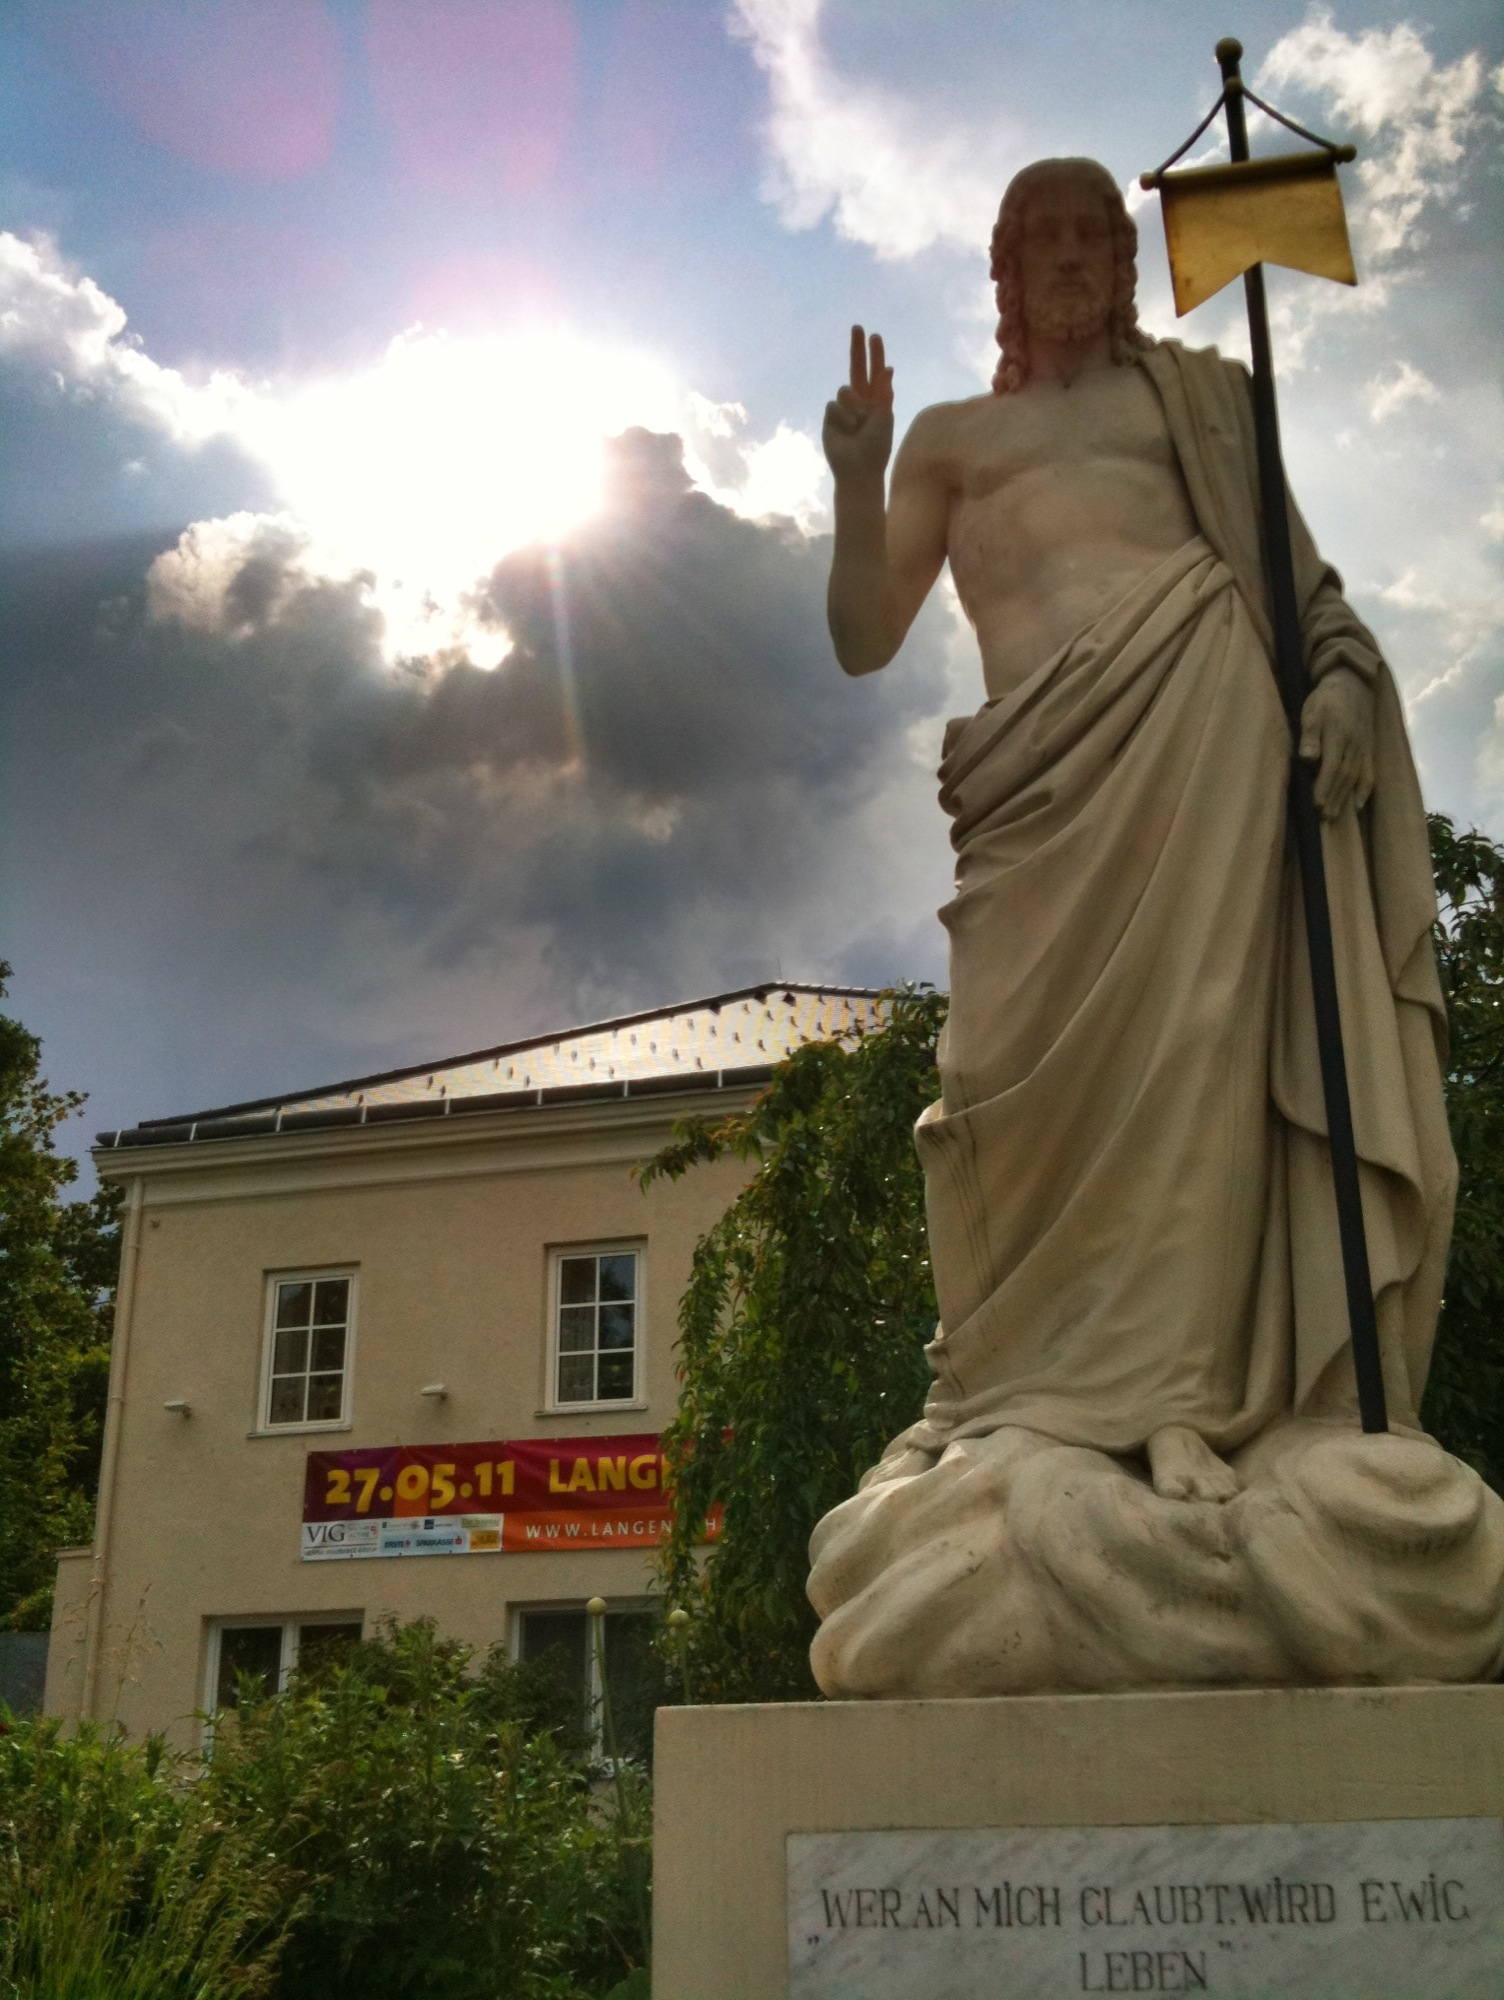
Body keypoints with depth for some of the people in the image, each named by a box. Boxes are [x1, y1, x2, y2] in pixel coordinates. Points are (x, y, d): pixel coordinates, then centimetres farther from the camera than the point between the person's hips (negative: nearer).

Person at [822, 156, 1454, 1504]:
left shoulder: (1198, 393, 24)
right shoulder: (950, 436, 26)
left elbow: (1304, 572, 15)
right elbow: (866, 643, 17)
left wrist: (1339, 675, -6)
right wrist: (854, 480, 2)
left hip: (1197, 711, -1)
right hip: (1044, 763, 1)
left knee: (1192, 1031, -15)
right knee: (1022, 1062, -11)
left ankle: (1174, 1392, -17)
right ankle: (1017, 1393, -3)